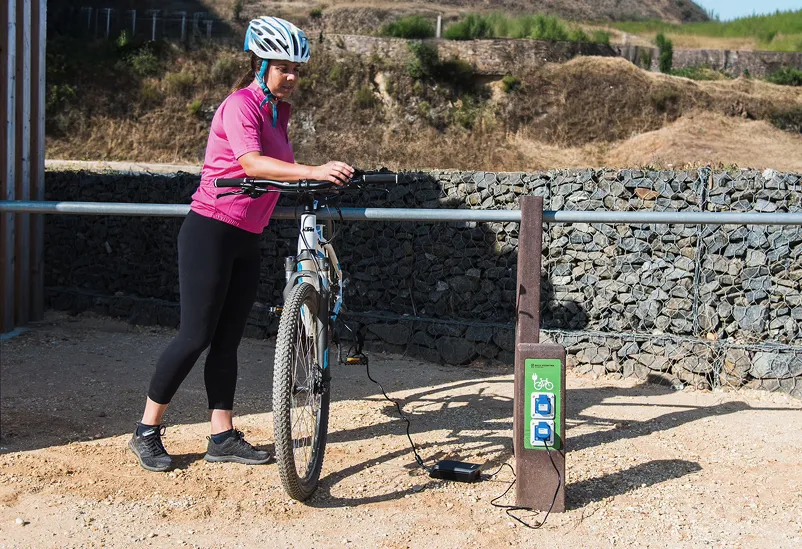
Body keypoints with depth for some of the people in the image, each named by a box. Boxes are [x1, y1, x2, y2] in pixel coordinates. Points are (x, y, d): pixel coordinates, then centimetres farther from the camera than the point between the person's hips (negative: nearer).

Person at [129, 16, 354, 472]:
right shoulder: (240, 105, -14)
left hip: (247, 240, 8)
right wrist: (312, 172, -41)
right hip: (211, 231, -8)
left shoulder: (279, 112, 14)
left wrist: (325, 179, 1)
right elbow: (252, 164, -31)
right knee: (196, 336, -6)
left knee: (228, 340, 10)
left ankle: (223, 437, 16)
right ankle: (147, 432, 7)